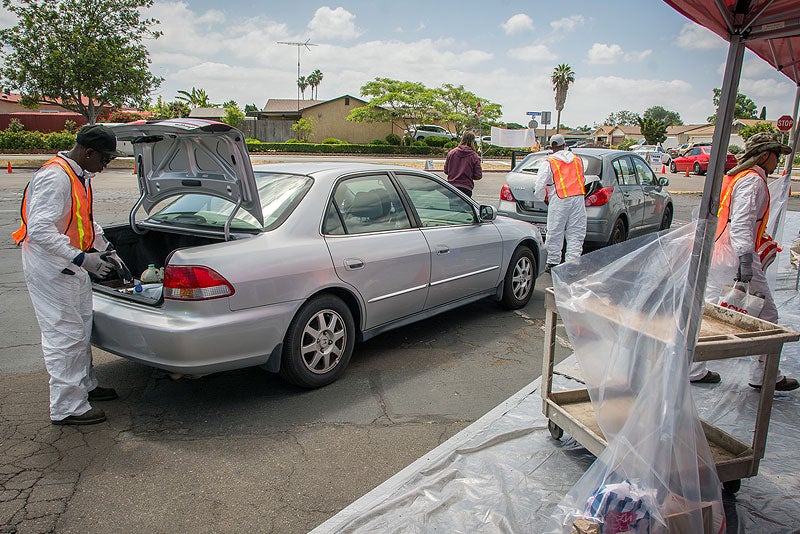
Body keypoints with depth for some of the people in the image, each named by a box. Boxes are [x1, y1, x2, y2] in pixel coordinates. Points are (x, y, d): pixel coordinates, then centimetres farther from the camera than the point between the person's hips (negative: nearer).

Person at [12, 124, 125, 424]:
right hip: (50, 271, -10)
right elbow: (40, 230, -29)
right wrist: (82, 258, -32)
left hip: (72, 269, 10)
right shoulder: (54, 177, -23)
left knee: (81, 330, 20)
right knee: (64, 337, -4)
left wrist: (106, 249, 18)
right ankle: (67, 408, 7)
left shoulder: (80, 177, 10)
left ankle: (84, 386, 37)